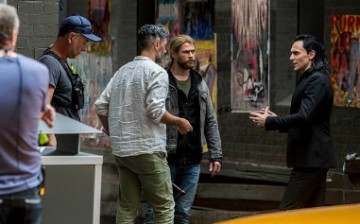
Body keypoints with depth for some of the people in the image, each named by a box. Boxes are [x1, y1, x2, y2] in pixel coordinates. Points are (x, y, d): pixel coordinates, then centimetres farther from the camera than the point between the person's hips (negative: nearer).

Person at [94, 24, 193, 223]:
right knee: (165, 206, -1)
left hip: (122, 149, 7)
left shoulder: (122, 71, 13)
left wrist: (113, 134, 22)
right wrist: (178, 122, -2)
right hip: (148, 150, -7)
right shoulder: (157, 72, -8)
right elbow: (155, 110, -18)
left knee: (126, 207, 9)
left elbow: (101, 106, 10)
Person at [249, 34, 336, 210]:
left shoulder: (317, 80, -14)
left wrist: (269, 122, -18)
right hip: (312, 158, 10)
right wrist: (276, 119, 10)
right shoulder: (308, 79, 18)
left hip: (311, 158, -10)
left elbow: (304, 117, -25)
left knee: (287, 212, -10)